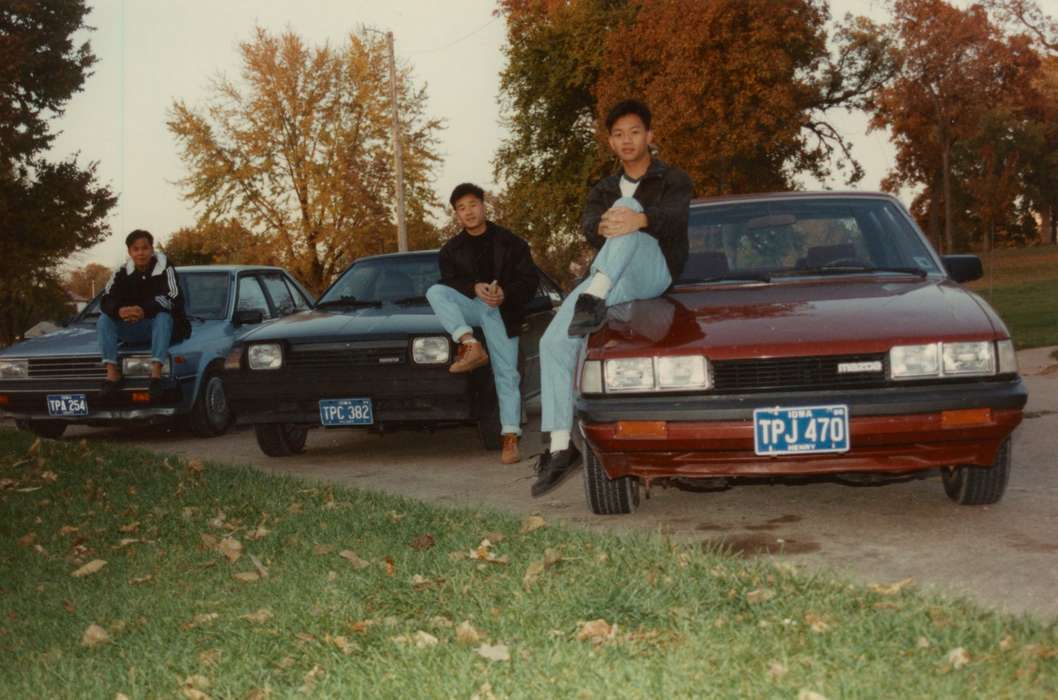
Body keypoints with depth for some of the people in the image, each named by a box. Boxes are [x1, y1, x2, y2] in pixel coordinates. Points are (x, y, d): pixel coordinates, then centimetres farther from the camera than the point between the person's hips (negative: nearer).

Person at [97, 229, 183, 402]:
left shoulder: (164, 269, -7)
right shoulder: (122, 273, 4)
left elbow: (172, 299, -21)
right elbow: (106, 301, -6)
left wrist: (145, 311, -38)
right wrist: (119, 311, -32)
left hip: (157, 325, -4)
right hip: (131, 329, 4)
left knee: (163, 317, -36)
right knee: (104, 320, -20)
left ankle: (156, 373, -46)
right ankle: (112, 372, -31)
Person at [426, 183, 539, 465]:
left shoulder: (511, 243, 6)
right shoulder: (451, 249, 13)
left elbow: (530, 280, 0)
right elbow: (449, 283, 1)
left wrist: (505, 293, -20)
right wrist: (474, 288, -21)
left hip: (503, 312, -2)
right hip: (470, 305, 2)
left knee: (507, 374, -12)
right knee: (435, 292, -26)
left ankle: (511, 438, -13)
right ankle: (470, 345, -35)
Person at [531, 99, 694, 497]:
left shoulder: (672, 181, 12)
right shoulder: (603, 191, 26)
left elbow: (674, 217, -13)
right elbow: (588, 227, 3)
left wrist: (641, 219, -38)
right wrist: (601, 227, -25)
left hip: (654, 270, -5)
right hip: (611, 277, 5)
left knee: (627, 204, -30)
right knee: (555, 342, -17)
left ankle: (594, 298, -50)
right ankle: (560, 447, -18)